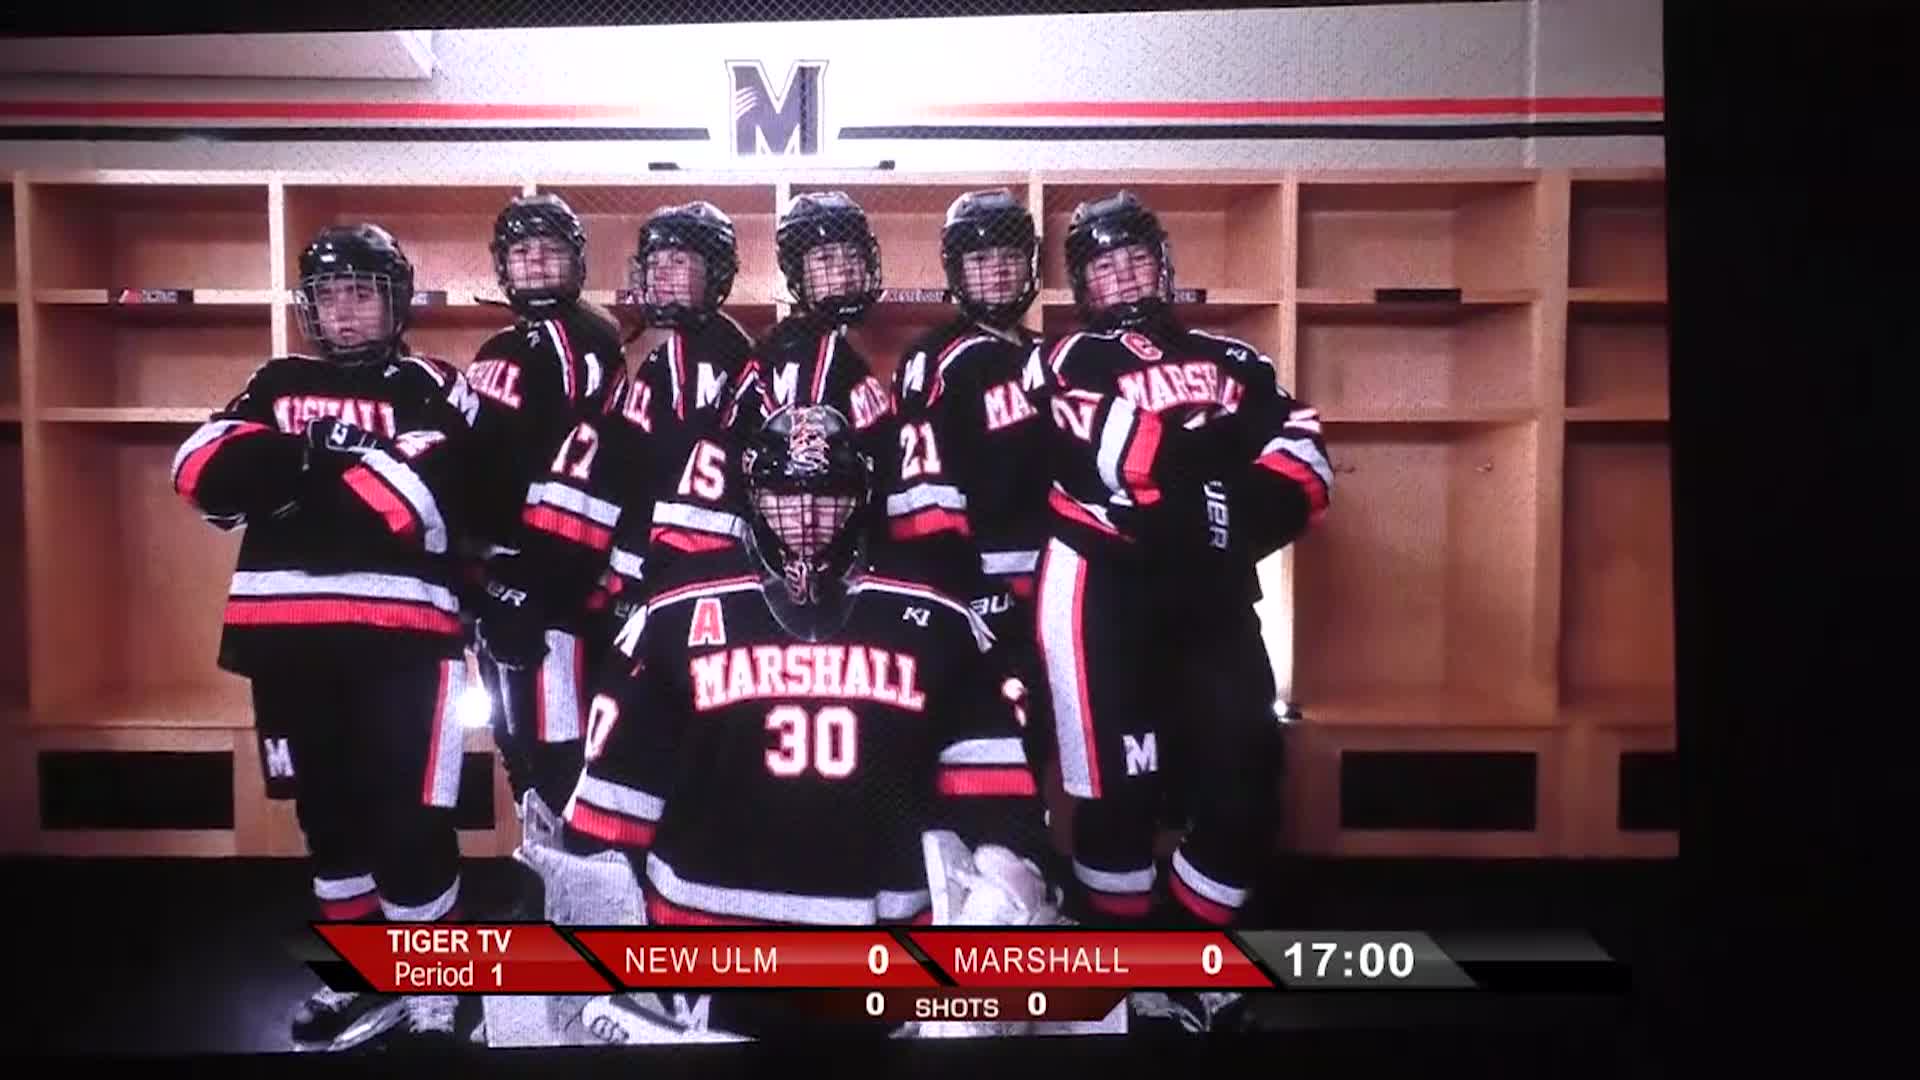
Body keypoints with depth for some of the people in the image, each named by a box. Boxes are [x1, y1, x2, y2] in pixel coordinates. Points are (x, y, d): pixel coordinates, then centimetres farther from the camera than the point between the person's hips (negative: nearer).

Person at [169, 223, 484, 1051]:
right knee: (328, 812, 15)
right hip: (287, 628, 5)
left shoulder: (433, 391, 2)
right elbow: (203, 474, 2)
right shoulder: (276, 386, 17)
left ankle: (433, 990, 10)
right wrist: (311, 452, -12)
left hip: (396, 629, -5)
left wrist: (304, 467, -11)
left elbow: (433, 503, -16)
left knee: (407, 817, -8)